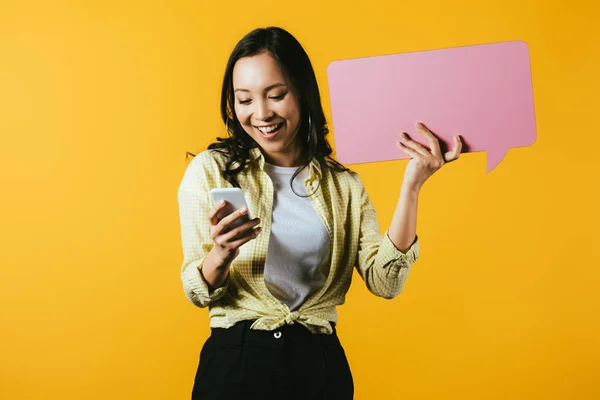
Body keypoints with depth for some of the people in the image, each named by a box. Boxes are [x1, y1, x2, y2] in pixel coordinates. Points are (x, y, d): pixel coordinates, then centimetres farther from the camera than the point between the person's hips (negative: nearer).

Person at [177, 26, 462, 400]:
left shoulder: (344, 185, 4)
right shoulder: (210, 170, -2)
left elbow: (385, 282, -7)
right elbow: (198, 292, -3)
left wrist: (411, 187, -13)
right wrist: (220, 255, -24)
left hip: (321, 366, 2)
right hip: (236, 362, -2)